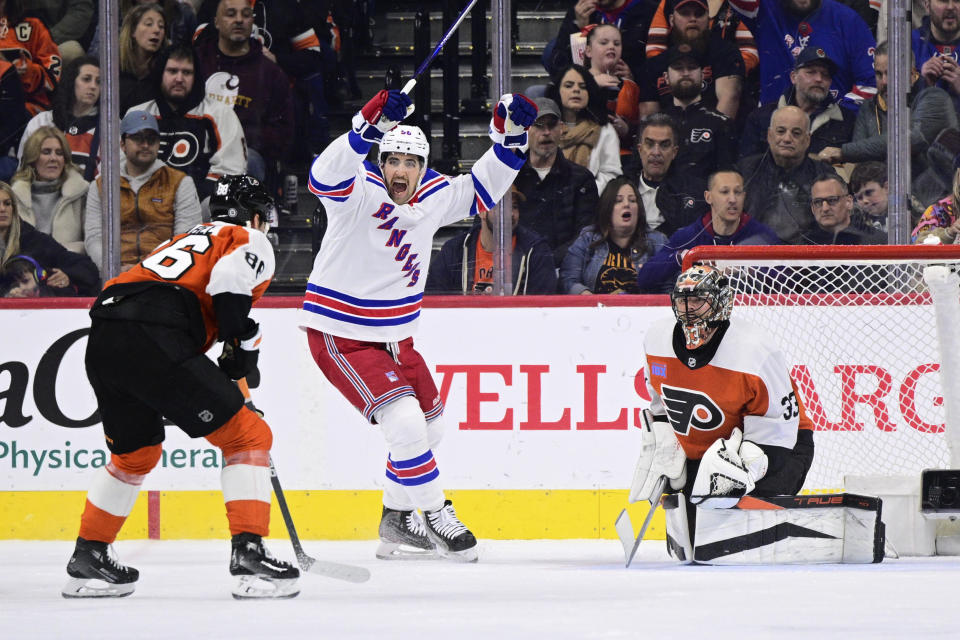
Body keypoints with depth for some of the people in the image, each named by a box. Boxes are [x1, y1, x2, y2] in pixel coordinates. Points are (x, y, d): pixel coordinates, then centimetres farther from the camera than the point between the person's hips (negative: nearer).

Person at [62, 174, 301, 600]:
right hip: (154, 339, -8)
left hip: (102, 341, 8)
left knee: (135, 452, 29)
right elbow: (229, 279, -8)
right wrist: (244, 348, 2)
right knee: (247, 436, 0)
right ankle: (248, 555, -11)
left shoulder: (186, 240, 37)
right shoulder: (250, 241, 13)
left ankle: (87, 558, 32)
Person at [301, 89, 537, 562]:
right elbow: (326, 176, -42)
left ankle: (397, 520, 32)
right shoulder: (359, 190, -21)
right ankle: (435, 515, -5)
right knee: (404, 421, -20)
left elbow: (481, 190, 11)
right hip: (340, 335, -8)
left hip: (393, 336, 8)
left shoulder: (433, 197, -1)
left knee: (429, 426, 17)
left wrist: (509, 135, -3)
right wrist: (369, 127, -56)